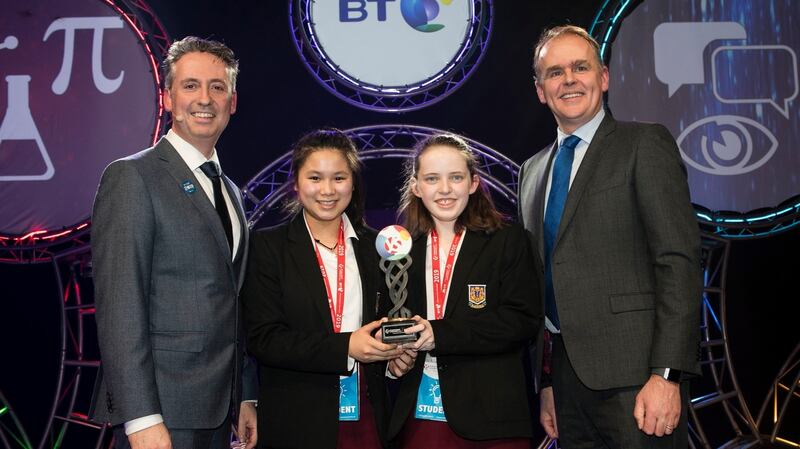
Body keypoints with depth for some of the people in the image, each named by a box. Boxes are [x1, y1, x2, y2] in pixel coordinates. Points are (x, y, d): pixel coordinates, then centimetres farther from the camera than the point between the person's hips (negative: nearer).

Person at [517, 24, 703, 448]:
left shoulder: (644, 143, -3)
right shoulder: (532, 171, 15)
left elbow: (679, 261, -10)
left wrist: (666, 375, -17)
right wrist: (545, 382, 13)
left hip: (634, 376, -5)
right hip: (567, 376, 6)